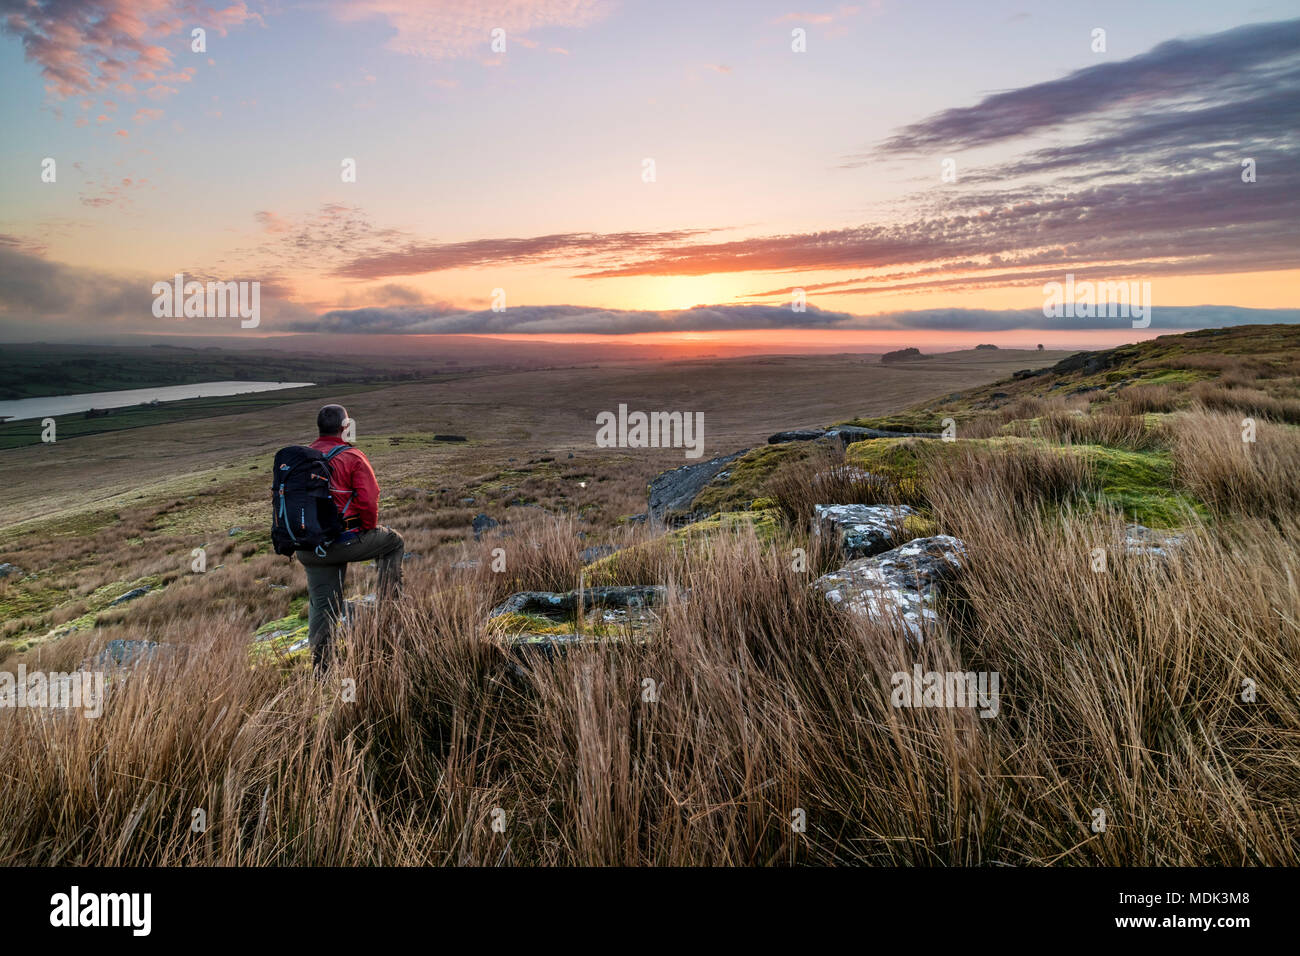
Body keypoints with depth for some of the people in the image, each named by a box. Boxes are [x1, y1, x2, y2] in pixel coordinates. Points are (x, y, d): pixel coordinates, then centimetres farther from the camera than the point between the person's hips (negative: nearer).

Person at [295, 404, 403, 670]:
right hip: (345, 542, -6)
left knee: (321, 605, 15)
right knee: (392, 542, 21)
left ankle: (320, 666, 19)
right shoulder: (353, 457, -9)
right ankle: (389, 601, 20)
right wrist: (370, 529, 4)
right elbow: (369, 500, -14)